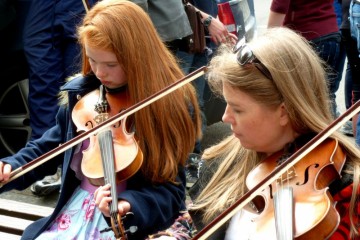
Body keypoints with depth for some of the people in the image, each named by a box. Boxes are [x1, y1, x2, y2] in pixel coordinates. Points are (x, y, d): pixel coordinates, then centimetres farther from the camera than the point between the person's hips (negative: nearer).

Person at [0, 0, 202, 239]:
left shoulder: (172, 104, -12)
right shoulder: (81, 93, 2)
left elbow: (171, 190, -14)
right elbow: (50, 146, 15)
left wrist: (127, 205, -32)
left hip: (141, 220, -5)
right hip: (81, 208, 5)